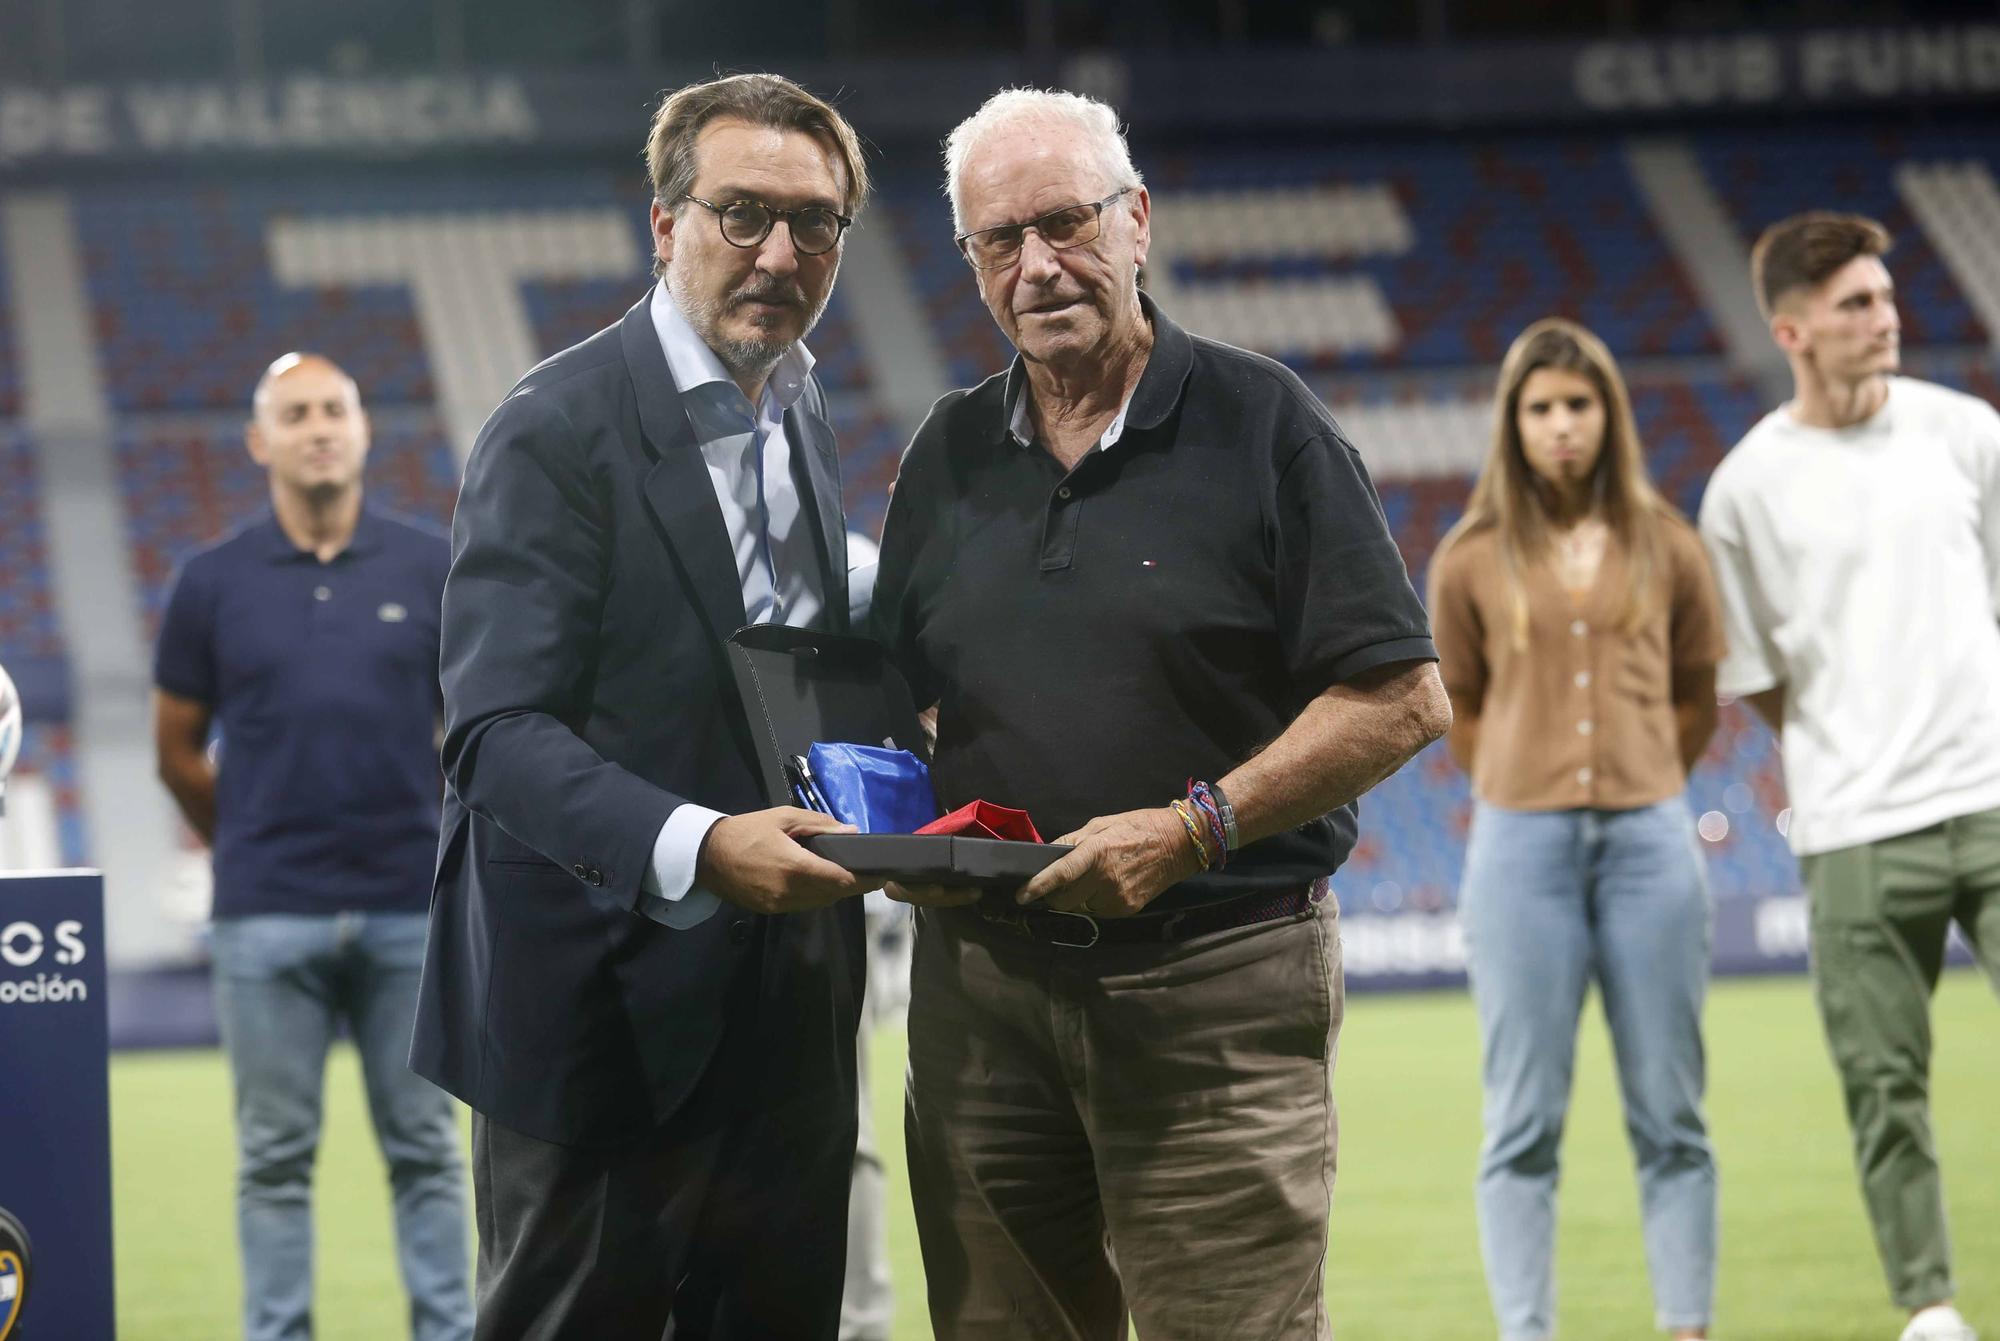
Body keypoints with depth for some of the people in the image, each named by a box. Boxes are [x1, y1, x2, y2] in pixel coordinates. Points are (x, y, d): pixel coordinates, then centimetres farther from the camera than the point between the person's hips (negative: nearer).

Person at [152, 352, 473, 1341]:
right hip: (269, 917, 0)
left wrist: (444, 845, 10)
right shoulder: (214, 582, 3)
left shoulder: (431, 569, 4)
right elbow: (177, 750, 11)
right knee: (276, 1156, 3)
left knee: (425, 1148, 5)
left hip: (410, 907, 1)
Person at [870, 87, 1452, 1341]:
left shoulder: (1259, 422, -1)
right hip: (983, 988, 5)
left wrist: (1194, 829, -16)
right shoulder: (950, 456, 14)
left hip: (1217, 986, -4)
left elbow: (1401, 699, -6)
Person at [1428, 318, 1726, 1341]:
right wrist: (1541, 796, 10)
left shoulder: (1665, 547, 6)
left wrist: (1635, 789, 12)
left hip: (1649, 843, 1)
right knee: (1524, 1122, -1)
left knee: (1669, 1116, 3)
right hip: (1522, 847, -1)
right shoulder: (1472, 561, 2)